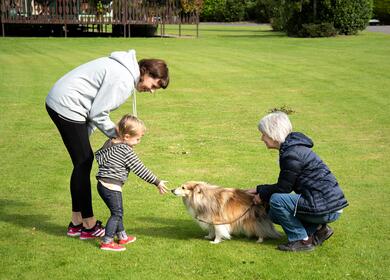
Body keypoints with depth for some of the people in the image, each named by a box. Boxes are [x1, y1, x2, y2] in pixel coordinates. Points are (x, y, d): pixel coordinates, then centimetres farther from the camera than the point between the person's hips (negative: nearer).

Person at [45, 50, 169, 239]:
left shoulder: (121, 68, 12)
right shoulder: (124, 79, -19)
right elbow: (98, 114, -17)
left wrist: (84, 135, 8)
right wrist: (117, 136, -2)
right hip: (66, 106, -10)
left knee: (83, 162, 13)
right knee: (83, 163, -3)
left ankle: (77, 223, 21)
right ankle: (89, 226, 6)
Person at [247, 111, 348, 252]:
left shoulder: (292, 154, -19)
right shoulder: (293, 147, 12)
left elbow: (283, 188, -12)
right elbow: (283, 185, 19)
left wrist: (262, 195, 4)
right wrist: (259, 190, 19)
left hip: (326, 208, -10)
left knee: (276, 200, -17)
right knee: (275, 214, 13)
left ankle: (302, 240, -5)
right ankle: (318, 229, 14)